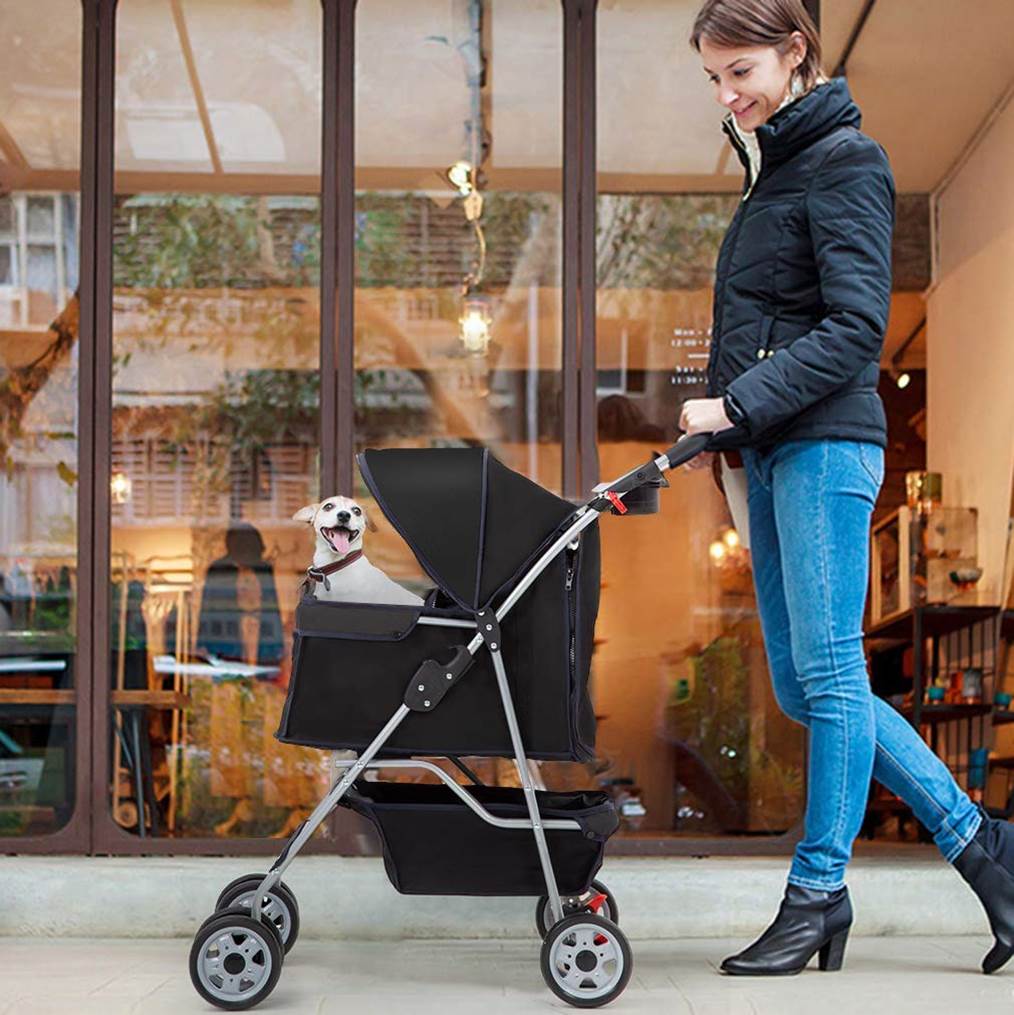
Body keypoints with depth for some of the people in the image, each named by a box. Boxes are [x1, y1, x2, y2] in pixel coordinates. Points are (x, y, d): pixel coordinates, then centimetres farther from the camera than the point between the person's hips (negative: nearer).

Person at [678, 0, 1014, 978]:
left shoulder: (844, 161, -7)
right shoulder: (772, 170, 20)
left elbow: (856, 327, -16)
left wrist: (738, 404, -20)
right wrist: (718, 420, 12)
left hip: (826, 442, -10)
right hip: (772, 453, 10)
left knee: (827, 673, -4)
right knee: (801, 685, 8)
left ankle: (817, 893, 3)